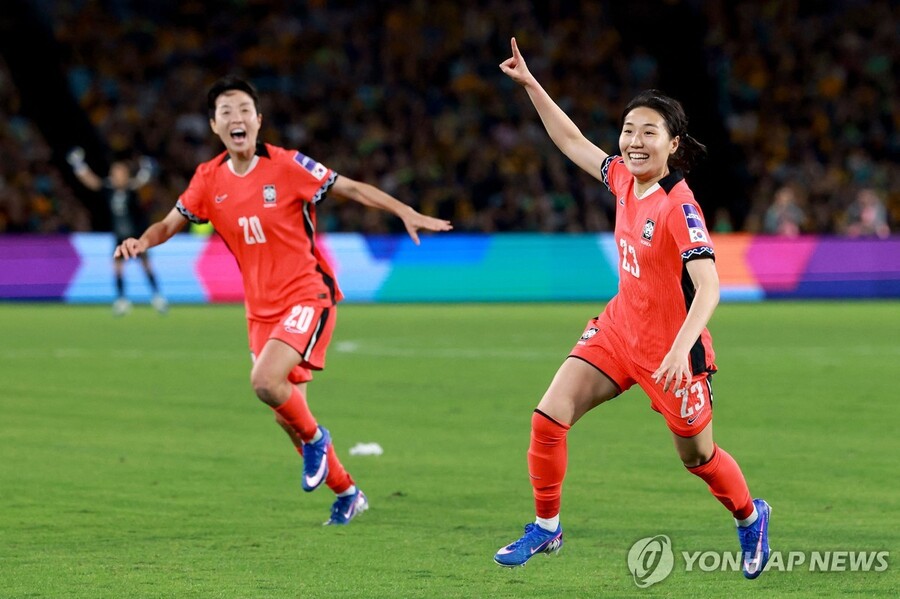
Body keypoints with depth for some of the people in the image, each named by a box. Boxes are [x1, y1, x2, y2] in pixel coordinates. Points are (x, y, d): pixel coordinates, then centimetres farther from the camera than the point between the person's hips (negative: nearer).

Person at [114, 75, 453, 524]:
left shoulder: (287, 166, -12)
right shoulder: (209, 180, 1)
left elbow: (352, 189, -7)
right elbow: (171, 223, 11)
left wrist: (407, 214, -17)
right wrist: (141, 241, -11)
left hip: (307, 297, -5)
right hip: (261, 309, 5)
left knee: (265, 381, -27)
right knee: (288, 415, 7)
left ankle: (314, 438, 3)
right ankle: (346, 493, 26)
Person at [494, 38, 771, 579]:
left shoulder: (679, 206, -24)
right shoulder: (624, 178, -3)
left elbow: (708, 288, -32)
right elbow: (573, 141, 14)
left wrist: (680, 349, -43)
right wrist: (531, 84, 12)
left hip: (670, 346, -6)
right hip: (619, 329, 6)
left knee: (697, 455, 11)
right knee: (549, 416, -7)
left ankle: (751, 518, 41)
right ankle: (547, 528, 9)